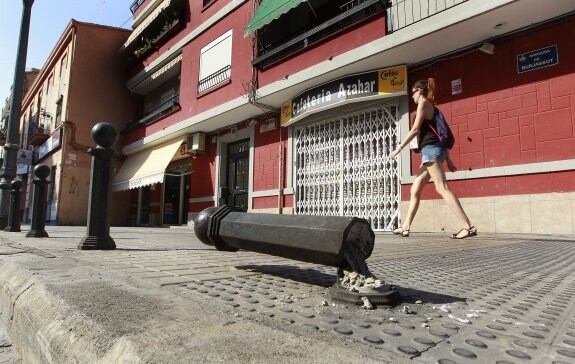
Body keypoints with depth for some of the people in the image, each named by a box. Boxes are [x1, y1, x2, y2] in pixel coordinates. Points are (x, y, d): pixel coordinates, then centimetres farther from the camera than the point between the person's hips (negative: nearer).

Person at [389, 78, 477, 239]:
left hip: (430, 149, -10)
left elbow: (415, 129, -11)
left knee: (442, 188, -16)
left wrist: (399, 148, -10)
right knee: (415, 189, 9)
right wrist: (447, 159, 19)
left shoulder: (423, 103, -1)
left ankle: (468, 227, -19)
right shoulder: (431, 107, 25)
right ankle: (405, 227, 11)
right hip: (434, 149, 10)